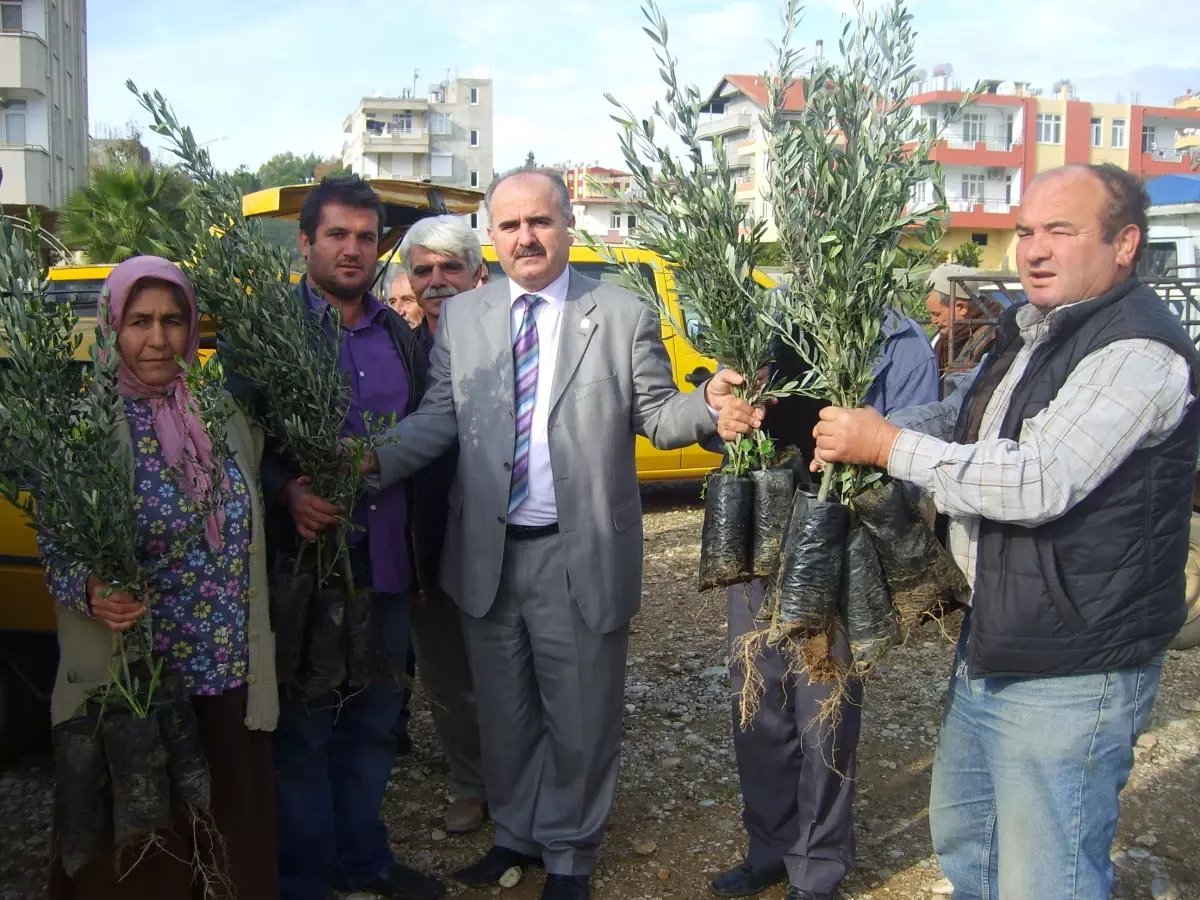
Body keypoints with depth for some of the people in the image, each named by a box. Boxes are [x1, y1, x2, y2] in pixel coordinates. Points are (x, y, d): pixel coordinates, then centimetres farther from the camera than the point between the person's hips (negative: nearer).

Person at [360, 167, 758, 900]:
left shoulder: (625, 316, -3)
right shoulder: (461, 317, 6)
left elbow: (657, 415, -4)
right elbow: (441, 416, 3)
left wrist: (709, 406, -24)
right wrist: (377, 458, -13)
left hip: (582, 557, -3)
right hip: (487, 555, 3)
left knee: (581, 719, 11)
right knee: (504, 714, 20)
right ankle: (516, 833, 43)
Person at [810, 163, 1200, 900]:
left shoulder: (1139, 351, -20)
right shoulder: (1032, 328, 11)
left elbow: (1039, 484, -28)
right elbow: (967, 420, 22)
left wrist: (890, 445, -20)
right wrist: (868, 430, 4)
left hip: (1070, 674, -10)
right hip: (989, 648, 10)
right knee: (962, 841, 25)